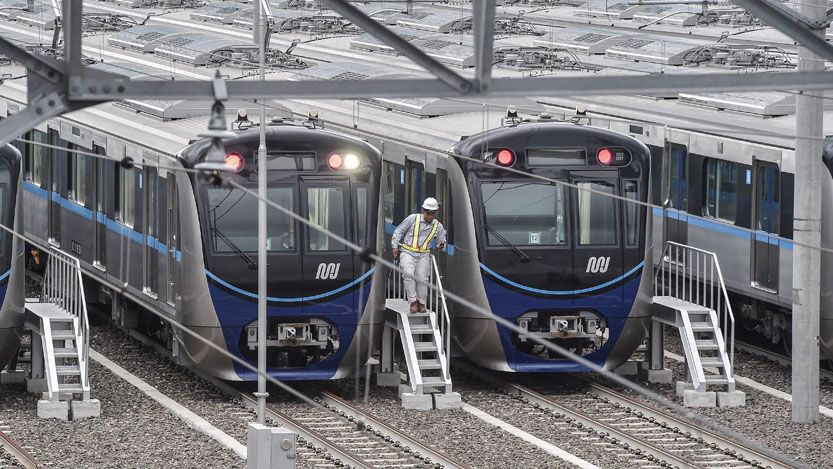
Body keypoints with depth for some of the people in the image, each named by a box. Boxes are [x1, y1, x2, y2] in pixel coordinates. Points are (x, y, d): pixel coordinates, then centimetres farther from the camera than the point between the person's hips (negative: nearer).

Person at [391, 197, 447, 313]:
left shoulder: (438, 226, 7)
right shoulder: (412, 219, -3)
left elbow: (442, 241, 20)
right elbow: (399, 231, 6)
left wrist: (441, 246, -4)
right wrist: (395, 246, 1)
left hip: (423, 256, 2)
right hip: (408, 253, -2)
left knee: (422, 278, -15)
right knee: (409, 274, -25)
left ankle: (421, 304, -1)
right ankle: (413, 302, -21)